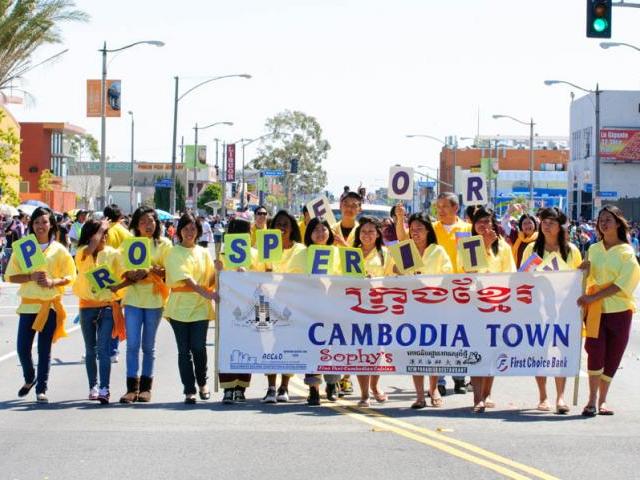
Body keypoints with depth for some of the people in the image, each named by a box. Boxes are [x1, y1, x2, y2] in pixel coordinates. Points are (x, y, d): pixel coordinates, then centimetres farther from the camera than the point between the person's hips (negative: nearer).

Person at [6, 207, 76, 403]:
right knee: (23, 347, 0)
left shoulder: (59, 250, 2)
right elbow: (11, 276, 1)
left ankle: (41, 389, 8)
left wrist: (53, 282, -15)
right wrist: (31, 277, -15)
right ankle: (30, 378, 27)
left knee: (45, 349, 0)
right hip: (28, 304, 1)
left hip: (51, 304, -1)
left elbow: (70, 277, 3)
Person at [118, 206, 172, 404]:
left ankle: (145, 387, 14)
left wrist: (158, 271, -19)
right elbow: (123, 270, 6)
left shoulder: (164, 244, 5)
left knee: (148, 345, 6)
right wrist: (132, 275, -15)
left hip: (154, 298, 0)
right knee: (132, 344, -5)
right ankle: (132, 387, -3)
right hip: (133, 297, 1)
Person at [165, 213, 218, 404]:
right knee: (184, 350, -1)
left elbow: (211, 279, 13)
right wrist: (206, 293, -24)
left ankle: (202, 383, 17)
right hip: (180, 307, -2)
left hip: (200, 307, 2)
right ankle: (189, 391, 5)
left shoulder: (204, 253, 14)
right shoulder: (174, 253, 1)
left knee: (198, 347, -6)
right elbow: (185, 279, -13)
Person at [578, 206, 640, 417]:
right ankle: (592, 399, -10)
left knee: (612, 356, 2)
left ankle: (602, 401, 11)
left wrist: (593, 297, -15)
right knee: (595, 351, -14)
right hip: (595, 310, 1)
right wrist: (582, 269, -3)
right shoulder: (593, 249, 11)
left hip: (619, 310, -1)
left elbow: (622, 283, -9)